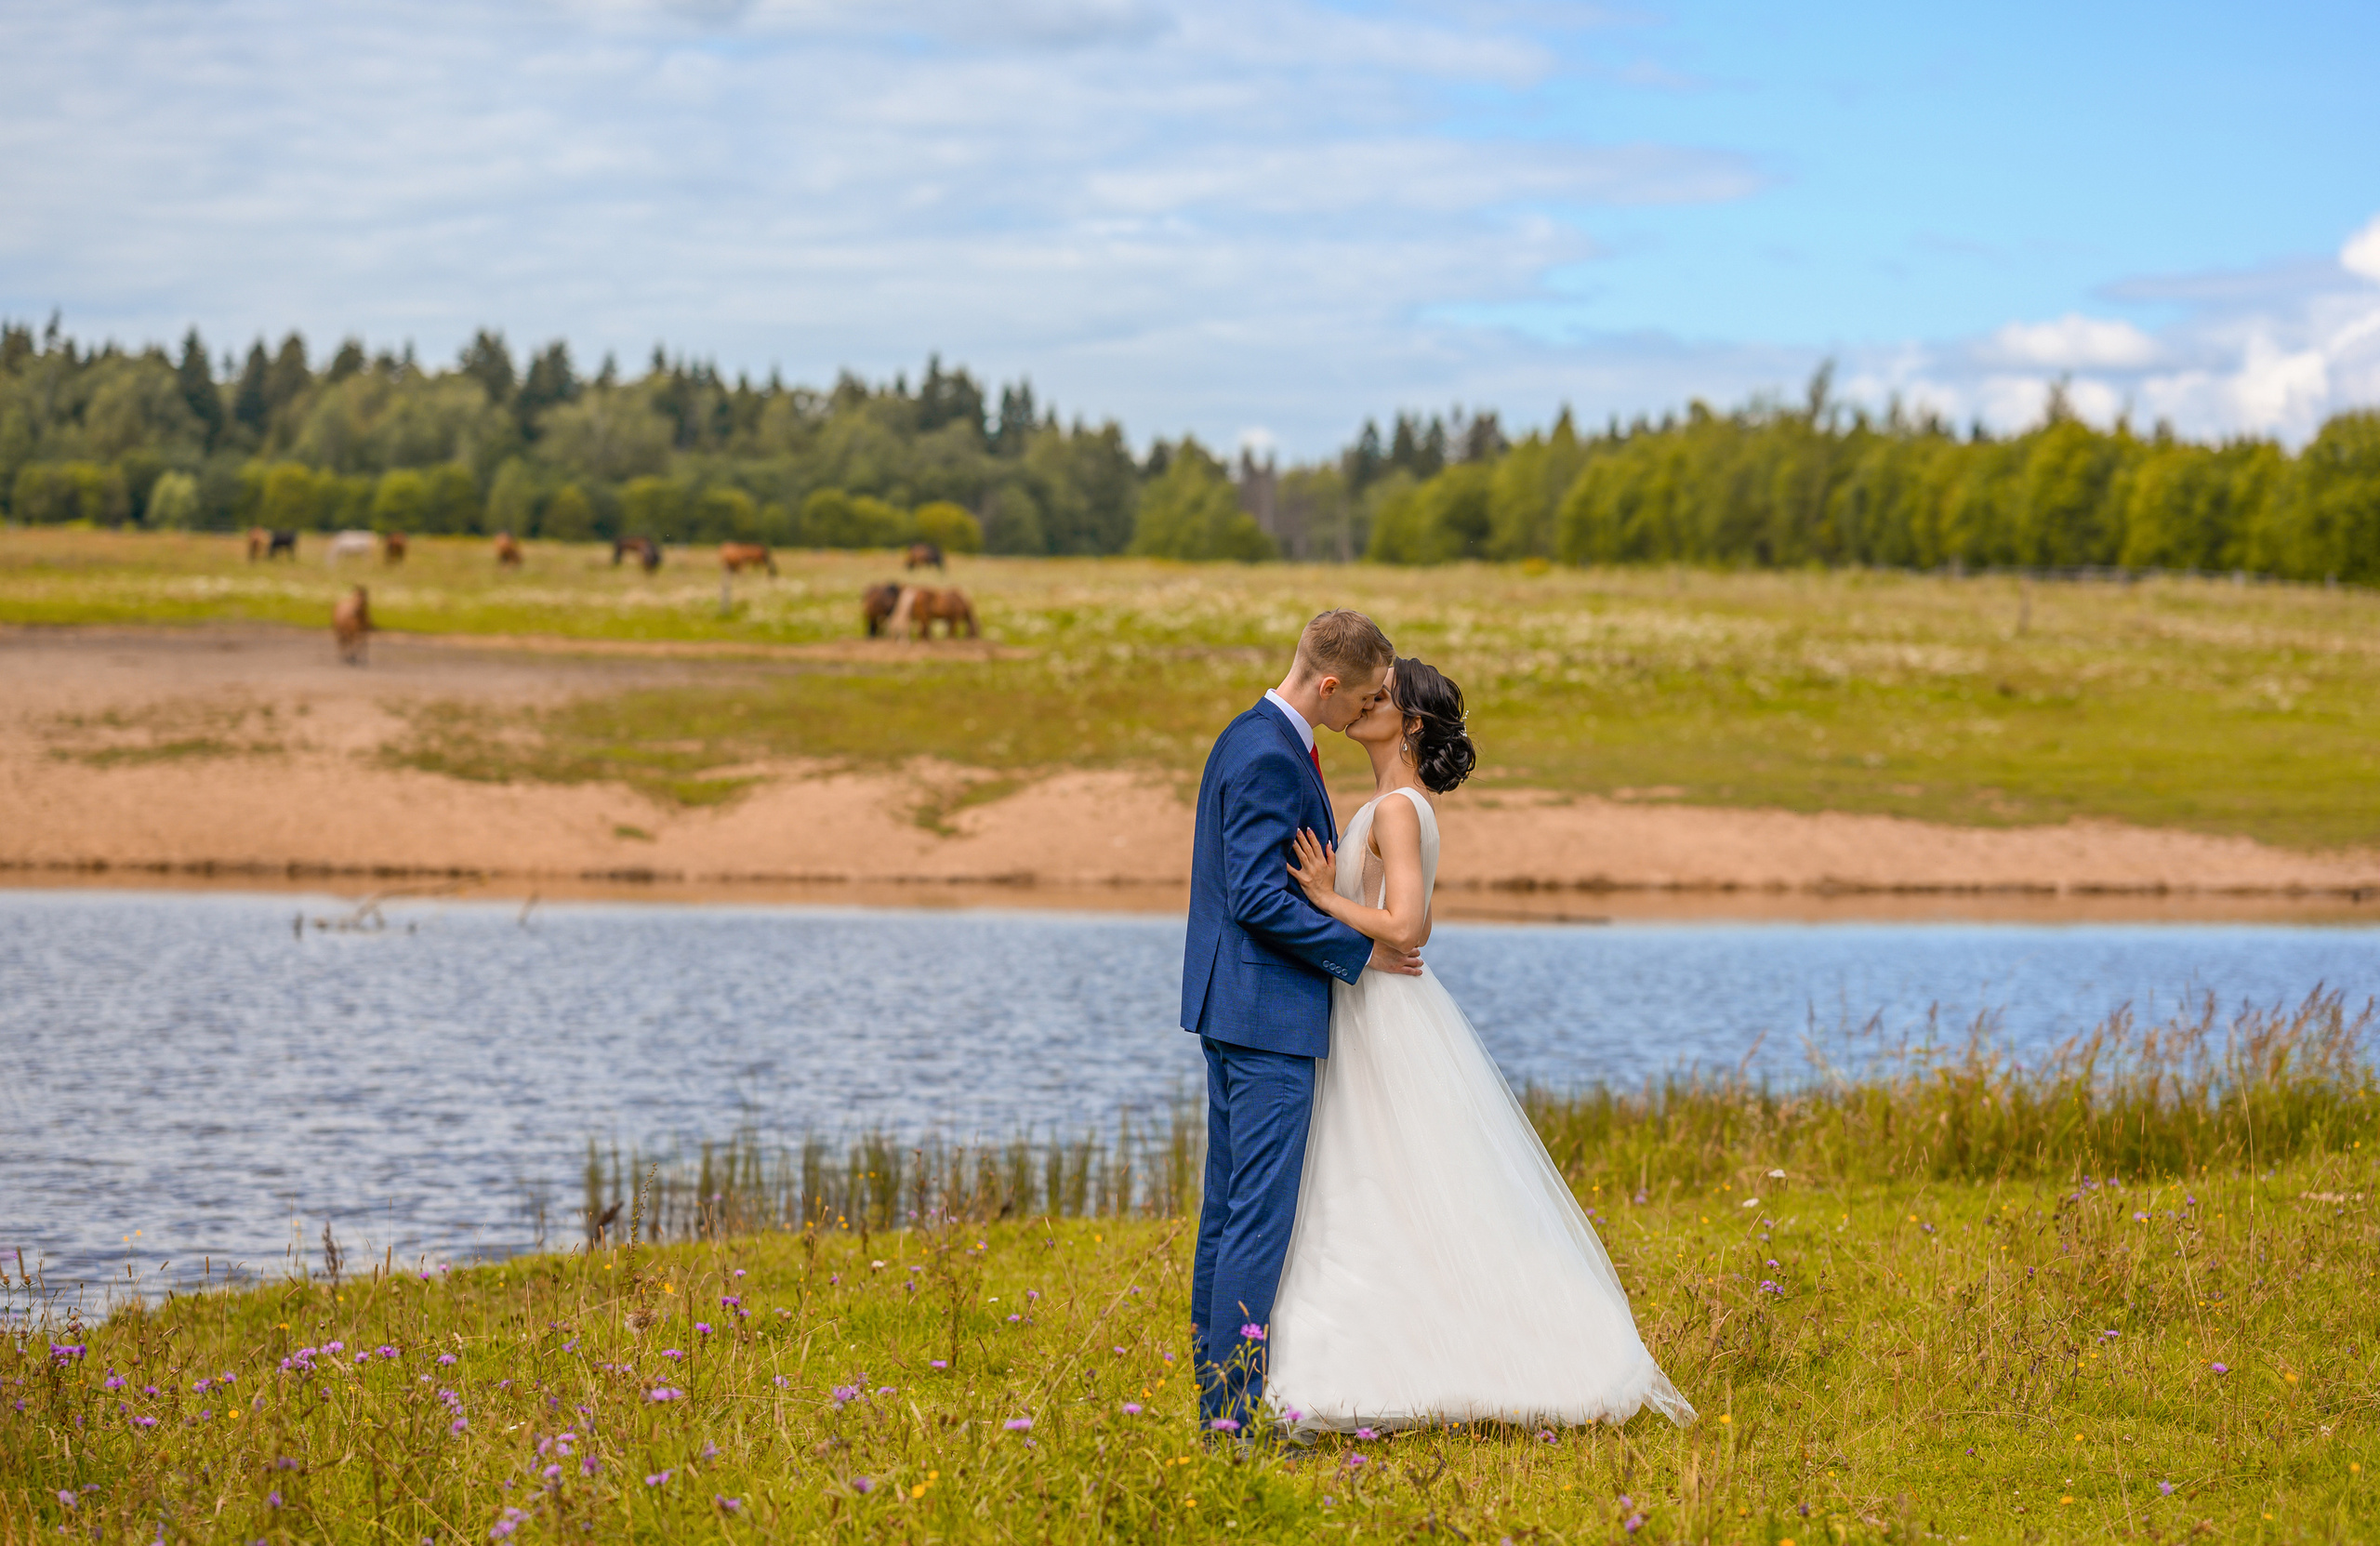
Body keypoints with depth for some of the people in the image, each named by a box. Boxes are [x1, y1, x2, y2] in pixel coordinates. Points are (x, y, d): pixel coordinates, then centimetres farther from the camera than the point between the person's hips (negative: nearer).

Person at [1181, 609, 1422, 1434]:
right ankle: (1237, 1406, -7)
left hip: (1232, 1007, 11)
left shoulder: (1254, 738, 14)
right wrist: (1359, 952, -14)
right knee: (1262, 1211, -8)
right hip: (1268, 1011, -11)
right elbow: (1258, 898, -22)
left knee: (1229, 1204, 12)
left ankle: (1215, 1389, 16)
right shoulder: (1270, 758, -18)